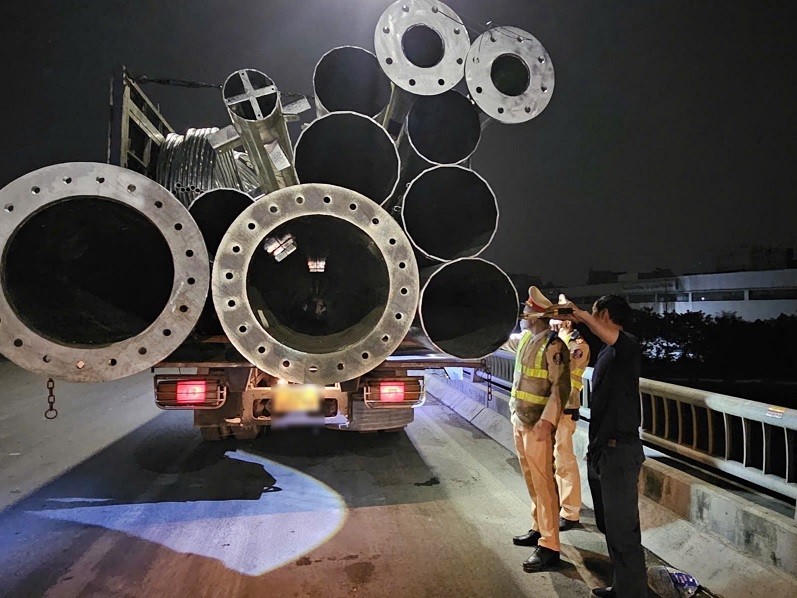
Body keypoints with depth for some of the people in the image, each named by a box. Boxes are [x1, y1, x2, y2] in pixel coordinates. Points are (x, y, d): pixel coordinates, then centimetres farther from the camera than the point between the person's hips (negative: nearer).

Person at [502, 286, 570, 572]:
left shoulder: (553, 346, -16)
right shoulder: (525, 340, 9)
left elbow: (561, 387, -20)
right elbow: (504, 340, 32)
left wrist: (546, 422, -26)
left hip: (537, 425, -9)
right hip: (519, 421, 9)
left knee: (543, 484, -4)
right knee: (531, 481, 17)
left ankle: (549, 547, 2)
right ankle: (539, 529, 30)